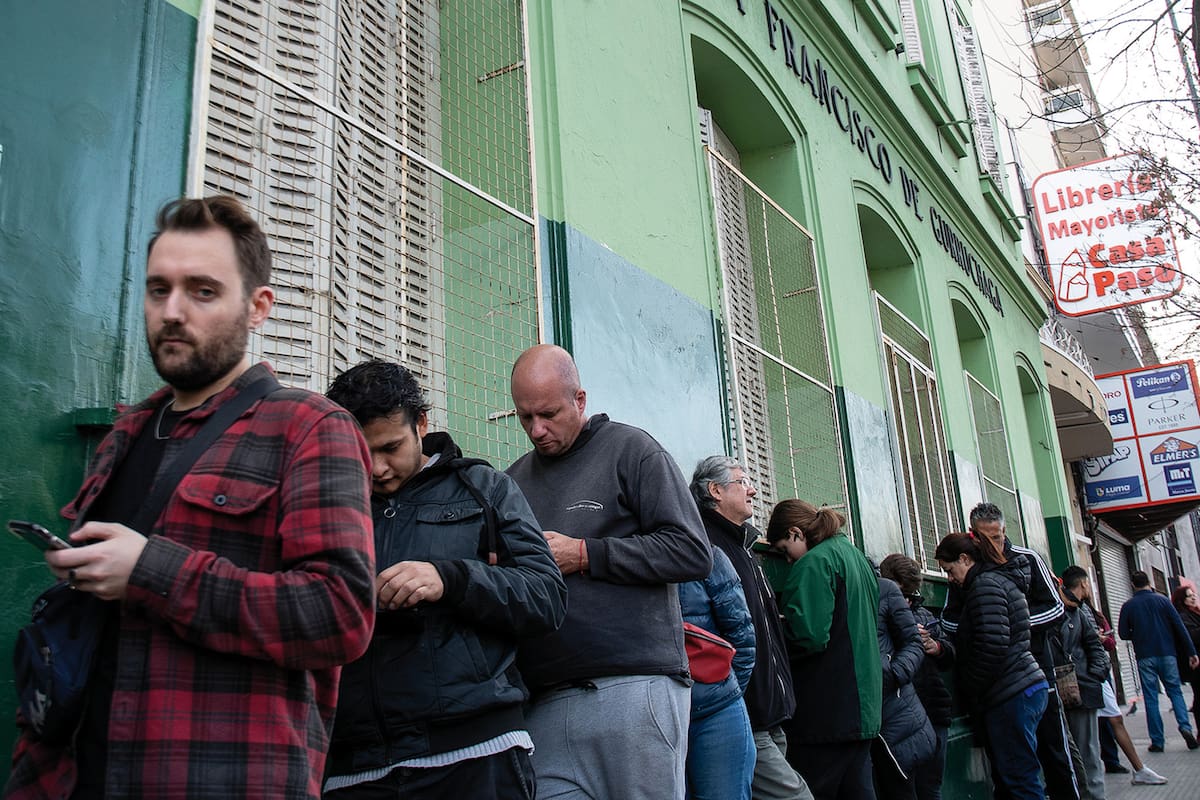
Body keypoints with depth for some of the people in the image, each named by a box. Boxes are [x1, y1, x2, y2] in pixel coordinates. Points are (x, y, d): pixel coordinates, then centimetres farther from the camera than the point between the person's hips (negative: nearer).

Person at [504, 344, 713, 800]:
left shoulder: (629, 449, 2)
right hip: (544, 702, 5)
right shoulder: (516, 479, 18)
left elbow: (693, 553, -7)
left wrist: (583, 555, -10)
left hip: (635, 685, -4)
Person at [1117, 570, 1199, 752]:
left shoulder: (1128, 606, 0)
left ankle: (1157, 741, 3)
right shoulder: (1162, 600, 0)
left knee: (1151, 698, 4)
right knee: (1175, 691, 12)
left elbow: (1123, 633, 0)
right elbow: (1179, 627, -3)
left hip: (1145, 657, -1)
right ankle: (1185, 726, -10)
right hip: (1167, 654, 1)